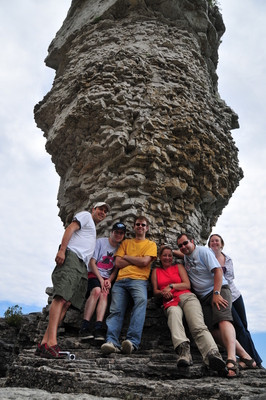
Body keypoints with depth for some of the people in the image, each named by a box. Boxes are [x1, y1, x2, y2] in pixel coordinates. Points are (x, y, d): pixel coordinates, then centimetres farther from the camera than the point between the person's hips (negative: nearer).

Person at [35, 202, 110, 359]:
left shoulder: (94, 231, 36)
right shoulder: (85, 215, 14)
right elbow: (70, 228, -3)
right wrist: (62, 250, -19)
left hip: (83, 266, 8)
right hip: (72, 257, -8)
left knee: (67, 303, -6)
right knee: (61, 298, -20)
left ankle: (44, 343, -9)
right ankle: (51, 342, -28)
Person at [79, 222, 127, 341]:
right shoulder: (100, 242, -1)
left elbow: (116, 268, 9)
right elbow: (91, 262, -5)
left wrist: (109, 280, -9)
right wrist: (101, 279, -12)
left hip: (107, 278, 3)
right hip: (93, 274, -3)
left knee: (104, 294, -27)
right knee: (96, 290, -31)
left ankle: (98, 327, -34)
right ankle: (85, 326, -29)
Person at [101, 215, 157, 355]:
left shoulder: (151, 244, 19)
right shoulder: (126, 242, 27)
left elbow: (144, 262, 0)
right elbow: (118, 263, 13)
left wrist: (126, 257, 9)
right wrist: (136, 260, 6)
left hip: (138, 280, -3)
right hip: (121, 280, 4)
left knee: (141, 300, -35)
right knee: (116, 310, -20)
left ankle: (132, 341, -40)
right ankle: (111, 342, -28)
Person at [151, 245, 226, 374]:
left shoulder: (179, 267, 25)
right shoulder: (156, 271, 28)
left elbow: (187, 284, 14)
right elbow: (155, 291, 19)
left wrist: (171, 286, -1)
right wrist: (163, 293, -4)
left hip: (186, 297, 1)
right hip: (170, 302, 0)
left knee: (198, 326, -30)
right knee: (174, 313, -41)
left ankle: (212, 353, -57)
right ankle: (183, 348, -63)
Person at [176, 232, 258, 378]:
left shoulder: (202, 251, -5)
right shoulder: (186, 257, 15)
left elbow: (218, 270, -13)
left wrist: (216, 293, -21)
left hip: (219, 290, -6)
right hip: (203, 297, 6)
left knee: (223, 319, -29)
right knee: (213, 329, -10)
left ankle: (231, 359, -42)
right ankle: (245, 356, -6)